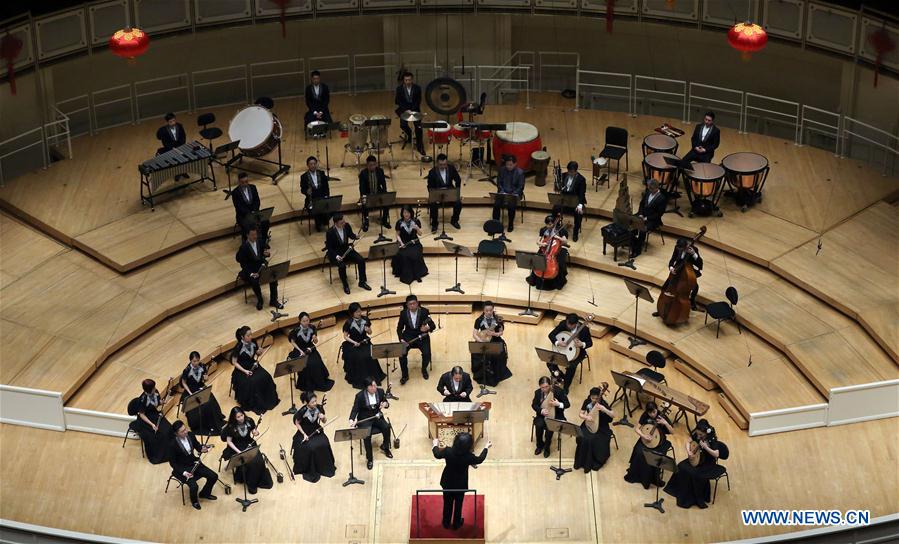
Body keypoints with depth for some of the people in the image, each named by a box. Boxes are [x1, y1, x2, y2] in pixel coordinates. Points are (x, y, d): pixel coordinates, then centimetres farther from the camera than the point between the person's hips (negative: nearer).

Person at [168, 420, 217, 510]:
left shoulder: (190, 435, -8)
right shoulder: (173, 444, -25)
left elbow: (197, 447, 8)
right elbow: (172, 463, -16)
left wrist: (203, 448, -16)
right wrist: (183, 472, -26)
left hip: (194, 463, 6)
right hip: (181, 468, -6)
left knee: (214, 476, -4)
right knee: (194, 486, -25)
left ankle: (205, 493, 26)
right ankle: (194, 501, 12)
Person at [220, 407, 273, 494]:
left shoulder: (249, 421, -7)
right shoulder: (231, 426, -15)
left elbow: (254, 431, 9)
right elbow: (229, 441, -8)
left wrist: (256, 433, -16)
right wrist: (238, 451, -19)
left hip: (249, 444, 3)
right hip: (237, 447, -3)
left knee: (259, 460, -23)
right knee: (249, 463, -27)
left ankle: (261, 481, -2)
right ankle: (251, 484, -7)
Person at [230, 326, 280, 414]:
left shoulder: (253, 342, -6)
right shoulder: (238, 347, -21)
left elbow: (257, 353, 13)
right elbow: (234, 362, -13)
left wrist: (256, 360, -10)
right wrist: (245, 371, -21)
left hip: (253, 365, 5)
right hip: (241, 369, -5)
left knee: (266, 377, -19)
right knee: (251, 382, -30)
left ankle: (269, 400, -4)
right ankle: (254, 404, -13)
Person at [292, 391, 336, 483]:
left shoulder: (319, 408, -12)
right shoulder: (302, 411, -23)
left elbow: (324, 422, 3)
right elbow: (297, 423, -6)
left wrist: (323, 418, -20)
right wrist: (304, 434, -15)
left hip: (316, 431, 4)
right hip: (305, 432, -4)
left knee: (324, 444, -21)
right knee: (311, 447, -27)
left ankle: (325, 467, 1)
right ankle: (311, 471, -7)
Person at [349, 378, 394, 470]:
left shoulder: (380, 391, -5)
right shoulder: (360, 396, -16)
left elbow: (386, 404, 7)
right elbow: (355, 410, -15)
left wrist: (385, 404, -19)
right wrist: (351, 420, -35)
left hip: (377, 416, 3)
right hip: (365, 418, -3)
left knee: (386, 427, -24)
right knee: (367, 434, -30)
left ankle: (385, 448, 4)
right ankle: (369, 458, -12)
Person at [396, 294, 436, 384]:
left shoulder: (424, 312, -8)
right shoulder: (403, 313, -4)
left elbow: (433, 326, -7)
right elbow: (399, 328, 4)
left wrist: (428, 328, -31)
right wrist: (401, 339, -13)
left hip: (421, 336, -1)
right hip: (408, 336, 1)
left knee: (427, 353, -24)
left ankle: (424, 369, 10)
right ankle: (405, 375, -3)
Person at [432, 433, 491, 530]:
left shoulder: (448, 452, -28)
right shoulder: (469, 457, -31)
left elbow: (437, 455, -5)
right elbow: (479, 460, -7)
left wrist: (435, 446, 16)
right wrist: (486, 448, 8)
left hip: (447, 483, 1)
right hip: (460, 485, -1)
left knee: (447, 504, 24)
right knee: (458, 504, 23)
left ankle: (446, 523, 41)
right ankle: (456, 524, 42)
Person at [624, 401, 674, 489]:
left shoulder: (662, 417, -14)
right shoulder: (645, 416, -7)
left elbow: (672, 432, -14)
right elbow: (636, 428, -3)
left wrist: (665, 423, -31)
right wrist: (643, 436, -20)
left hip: (659, 442, -2)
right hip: (646, 439, 2)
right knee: (639, 453, -23)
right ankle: (634, 474, -3)